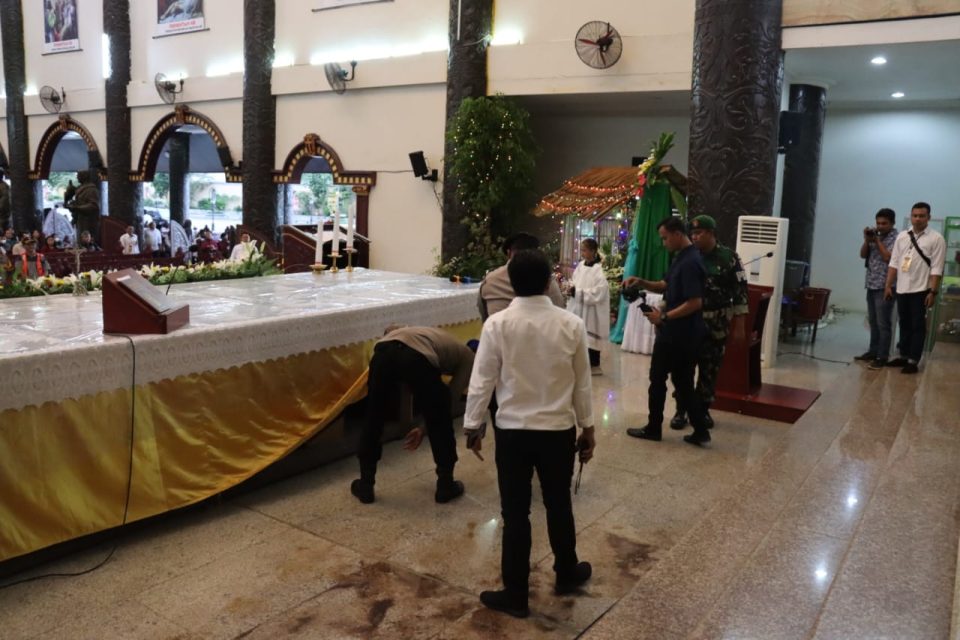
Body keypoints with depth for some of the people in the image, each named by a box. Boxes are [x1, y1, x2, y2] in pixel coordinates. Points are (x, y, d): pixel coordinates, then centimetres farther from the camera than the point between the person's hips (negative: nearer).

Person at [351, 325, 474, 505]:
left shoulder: (439, 337, 45)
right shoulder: (468, 358, 31)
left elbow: (391, 329, 35)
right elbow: (451, 397, 23)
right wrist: (424, 429, 34)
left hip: (384, 350, 5)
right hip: (417, 357, -5)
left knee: (373, 421, 21)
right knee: (440, 424, 18)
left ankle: (365, 486, 30)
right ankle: (445, 486, 29)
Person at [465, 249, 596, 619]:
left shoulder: (497, 324, -12)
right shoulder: (571, 325, -7)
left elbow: (482, 381, -8)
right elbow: (582, 384, 1)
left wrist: (473, 426, 4)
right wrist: (587, 428, 13)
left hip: (512, 431, -2)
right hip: (558, 430, 2)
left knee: (515, 513, 9)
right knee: (559, 506, 20)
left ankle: (515, 594, 19)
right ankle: (566, 574, 40)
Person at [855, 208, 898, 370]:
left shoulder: (896, 239, -9)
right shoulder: (874, 235, 13)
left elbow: (889, 258, -19)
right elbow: (863, 255, 11)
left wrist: (877, 241, -14)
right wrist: (867, 240, -5)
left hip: (885, 287, -7)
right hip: (871, 285, 7)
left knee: (883, 323, -5)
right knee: (873, 321, 14)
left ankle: (882, 356, -3)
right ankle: (873, 351, 22)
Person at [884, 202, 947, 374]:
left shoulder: (936, 239, -6)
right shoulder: (902, 236, 9)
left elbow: (936, 268, -10)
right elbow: (894, 263, 9)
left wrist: (933, 291, -15)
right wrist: (888, 285, 5)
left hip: (921, 290, -5)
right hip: (902, 289, 5)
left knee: (917, 326, 1)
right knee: (904, 324, 13)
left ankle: (913, 361, 6)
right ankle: (904, 356, 24)